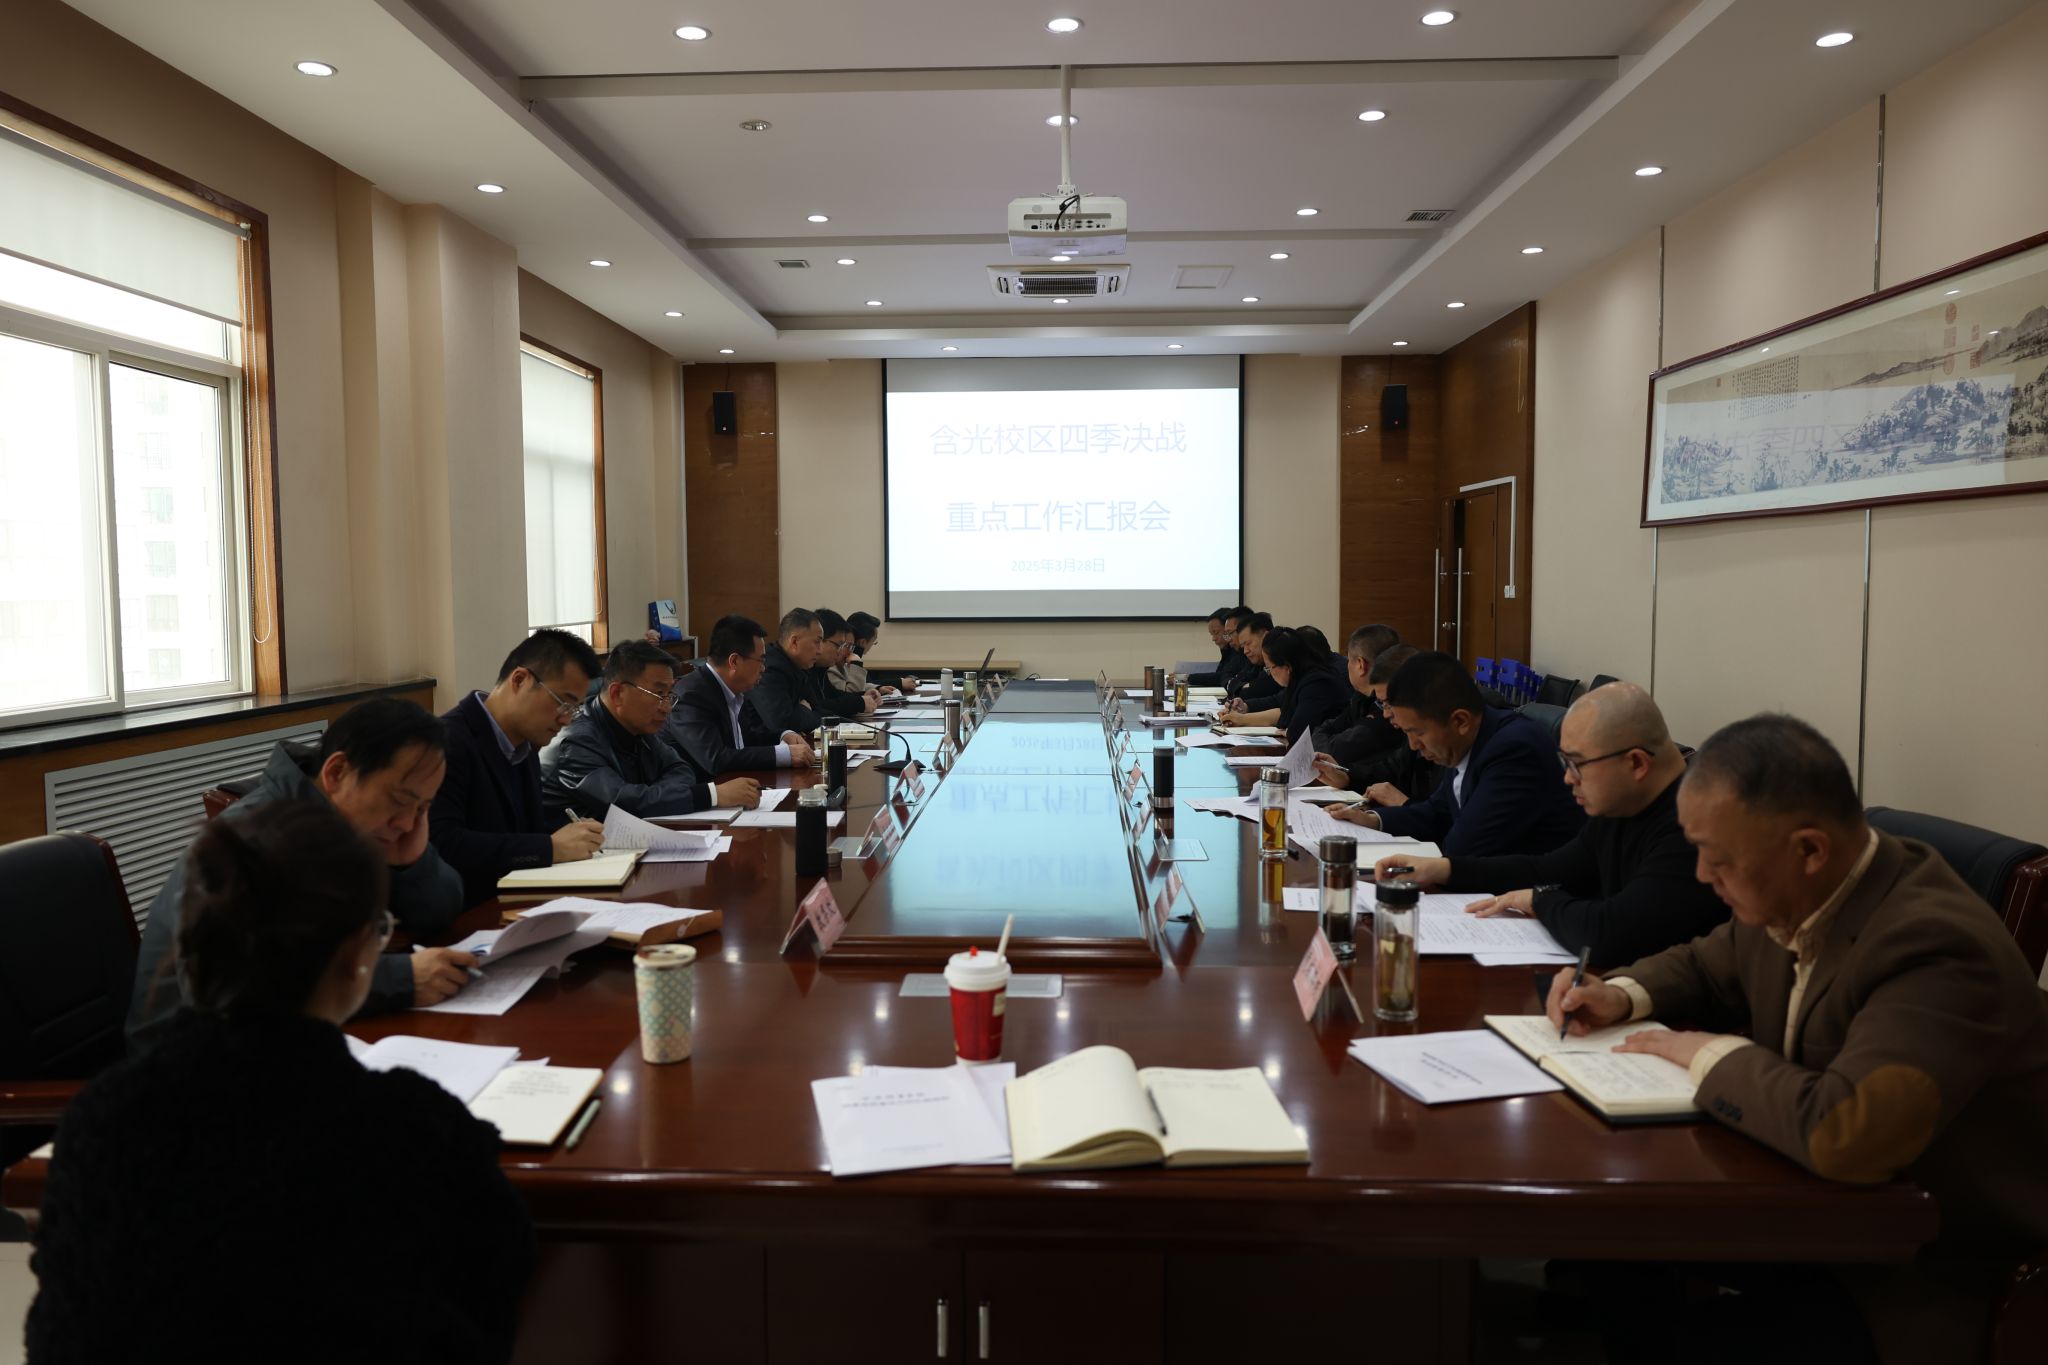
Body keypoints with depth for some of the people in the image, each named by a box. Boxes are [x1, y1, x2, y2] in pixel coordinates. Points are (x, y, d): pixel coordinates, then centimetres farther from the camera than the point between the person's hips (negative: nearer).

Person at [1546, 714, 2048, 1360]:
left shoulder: (1934, 943, -28)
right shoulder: (1788, 897, -4)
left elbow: (1846, 1132, -40)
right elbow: (1705, 966, 17)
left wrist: (1712, 1054, -23)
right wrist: (1623, 995, -3)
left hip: (1928, 1277, -7)